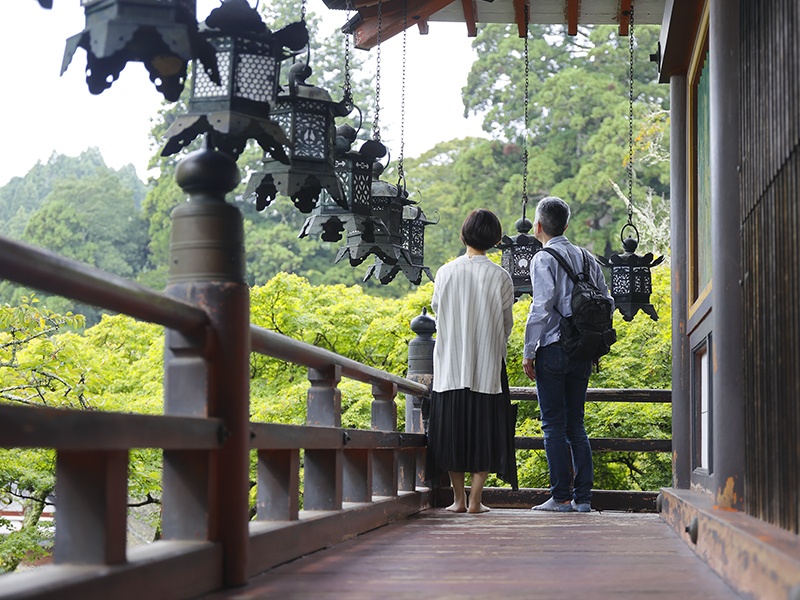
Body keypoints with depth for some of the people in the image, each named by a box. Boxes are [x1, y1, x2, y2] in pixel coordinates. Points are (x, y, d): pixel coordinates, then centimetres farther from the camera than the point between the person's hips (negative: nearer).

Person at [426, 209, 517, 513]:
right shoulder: (500, 277, -7)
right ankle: (475, 499, 3)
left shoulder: (446, 272, -4)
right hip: (488, 365, -1)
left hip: (450, 365, 1)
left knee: (452, 427, 9)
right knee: (484, 428, 6)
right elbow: (506, 323, 1)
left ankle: (459, 497, 11)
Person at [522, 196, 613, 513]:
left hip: (553, 349, -6)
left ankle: (561, 497, -2)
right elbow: (607, 303, 11)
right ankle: (582, 496, 9)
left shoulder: (543, 259, -7)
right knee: (576, 424, 11)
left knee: (554, 425, -1)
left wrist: (528, 352, -11)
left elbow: (542, 307, -15)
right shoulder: (587, 259, 13)